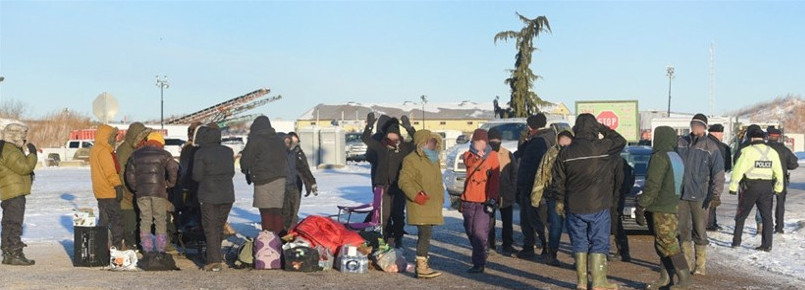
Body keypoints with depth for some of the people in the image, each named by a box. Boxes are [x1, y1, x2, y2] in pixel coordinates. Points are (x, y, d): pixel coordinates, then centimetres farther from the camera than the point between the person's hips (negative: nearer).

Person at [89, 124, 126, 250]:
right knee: (117, 217, -5)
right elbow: (110, 172, -21)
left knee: (104, 218, 14)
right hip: (109, 192, -10)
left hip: (100, 192, 10)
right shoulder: (103, 151, -16)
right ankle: (118, 245, -5)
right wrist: (118, 186, -19)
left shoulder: (94, 150, 17)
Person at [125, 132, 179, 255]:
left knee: (145, 220, 8)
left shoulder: (136, 154, 13)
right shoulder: (163, 154, 2)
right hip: (158, 191, -3)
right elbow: (173, 170, -5)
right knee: (160, 220, 4)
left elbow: (130, 174, 12)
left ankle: (147, 249, 8)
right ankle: (160, 250, 3)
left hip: (141, 192, 3)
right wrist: (169, 185, 9)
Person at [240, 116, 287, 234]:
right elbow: (285, 158, 22)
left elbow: (245, 160, -2)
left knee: (266, 212, -4)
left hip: (264, 180, -7)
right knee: (277, 210, 12)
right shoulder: (279, 140, 16)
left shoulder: (255, 140, -6)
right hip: (280, 178, 7)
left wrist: (247, 171, 17)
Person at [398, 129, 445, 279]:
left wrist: (440, 197, 25)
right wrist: (416, 195, -27)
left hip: (433, 205, 9)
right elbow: (404, 181, -16)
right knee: (425, 234, -14)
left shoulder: (434, 160, 21)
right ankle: (422, 268, -11)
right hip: (420, 205, -9)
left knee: (426, 234, 13)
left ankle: (422, 262, 21)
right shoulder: (411, 160, -9)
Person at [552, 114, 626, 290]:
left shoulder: (565, 153, -1)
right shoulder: (603, 148, -10)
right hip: (598, 206, -3)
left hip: (574, 208, 3)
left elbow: (559, 181, 4)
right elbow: (620, 141, 7)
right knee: (599, 243, 4)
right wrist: (603, 129, 11)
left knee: (579, 244, 11)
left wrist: (560, 201, 15)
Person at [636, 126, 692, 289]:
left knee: (668, 244, -8)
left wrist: (641, 207, -14)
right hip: (672, 206, 10)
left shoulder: (660, 157, -14)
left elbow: (652, 185, -19)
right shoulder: (676, 157, 16)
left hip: (661, 208, -10)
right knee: (664, 244, 13)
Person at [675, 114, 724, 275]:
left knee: (699, 232, 2)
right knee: (683, 230, 8)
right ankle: (687, 262, 18)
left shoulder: (711, 147, -4)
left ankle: (700, 265, 11)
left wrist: (716, 194, -15)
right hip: (681, 194, 4)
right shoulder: (681, 143, 7)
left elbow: (718, 173, -6)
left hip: (700, 196, -4)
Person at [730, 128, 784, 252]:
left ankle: (736, 241, 11)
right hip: (767, 188, 4)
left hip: (750, 187, -4)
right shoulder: (772, 152, 6)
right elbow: (779, 172, 11)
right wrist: (778, 189, 20)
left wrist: (733, 187, -8)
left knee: (741, 216, 9)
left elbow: (738, 170, -13)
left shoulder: (747, 151, -10)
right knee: (766, 216, 10)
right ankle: (767, 245, 9)